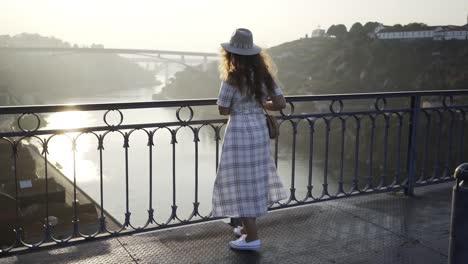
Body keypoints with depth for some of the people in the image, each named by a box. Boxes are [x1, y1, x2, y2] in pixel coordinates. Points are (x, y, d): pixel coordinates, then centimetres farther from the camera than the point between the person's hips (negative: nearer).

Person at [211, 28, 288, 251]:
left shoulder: (232, 79, -15)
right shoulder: (263, 75, 3)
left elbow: (223, 110, -10)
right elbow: (280, 103, 1)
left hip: (239, 132, -7)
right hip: (259, 130, 7)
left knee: (241, 182, 0)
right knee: (254, 178, 17)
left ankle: (251, 237, 4)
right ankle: (248, 227, 32)